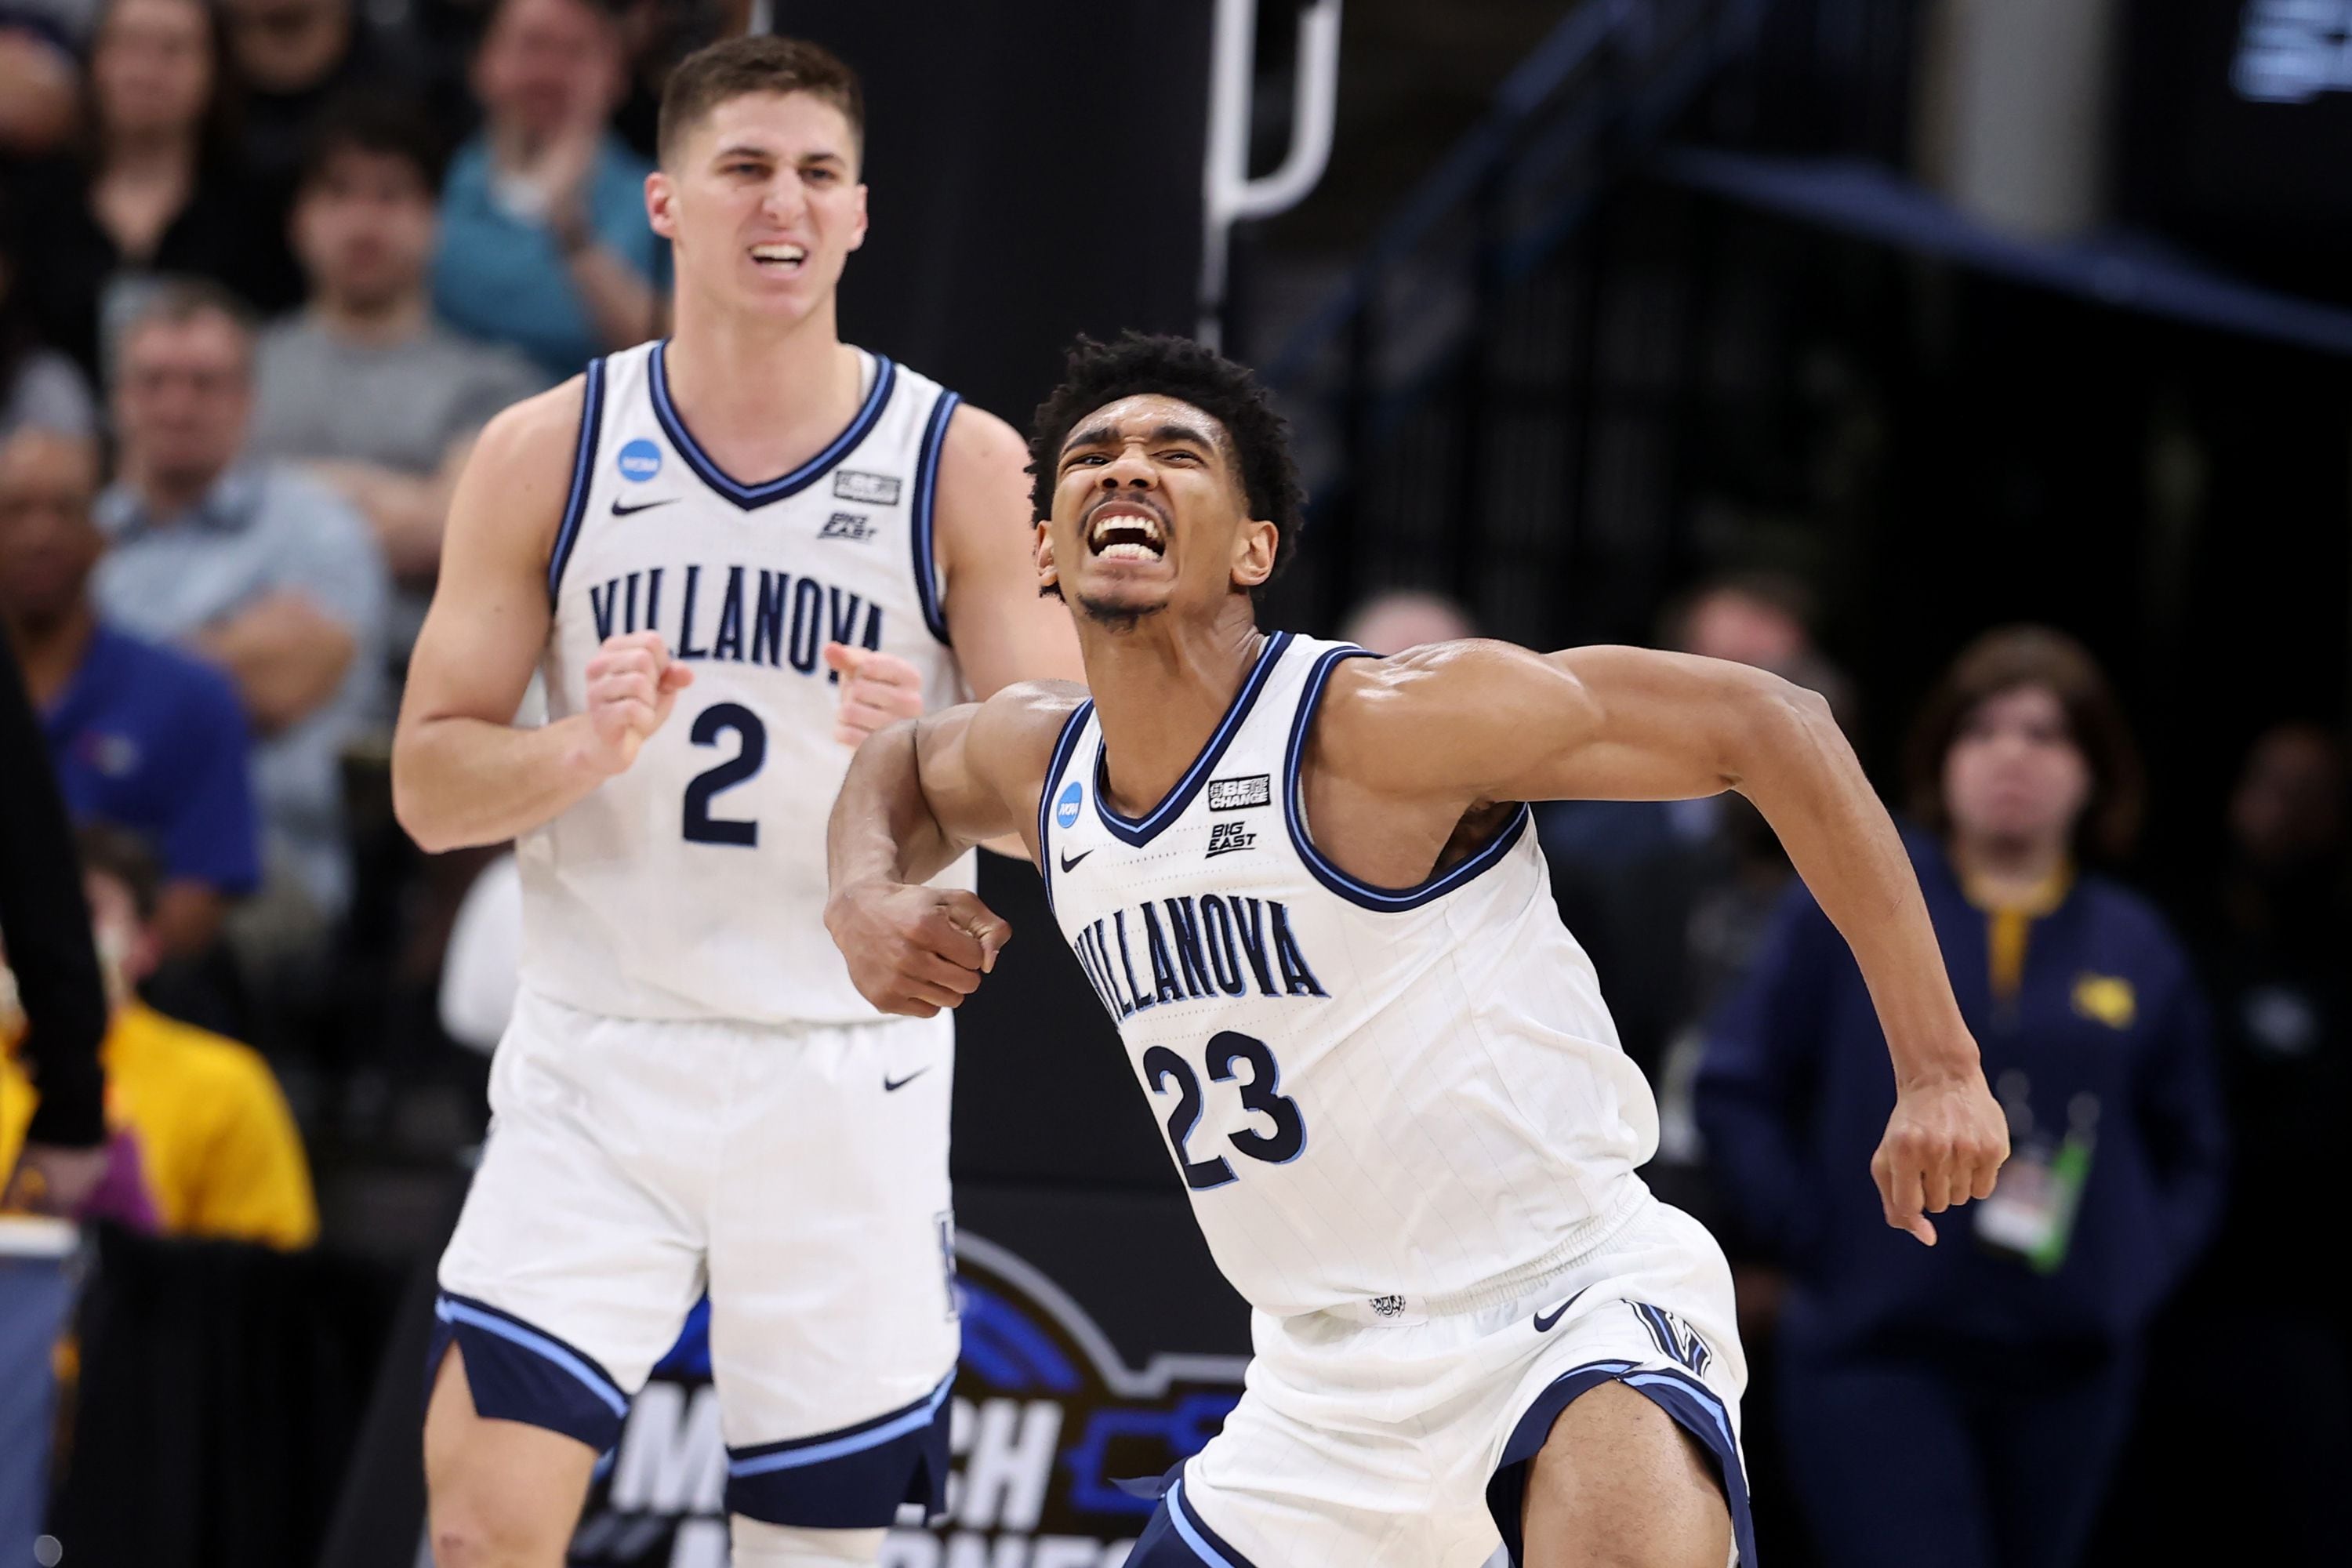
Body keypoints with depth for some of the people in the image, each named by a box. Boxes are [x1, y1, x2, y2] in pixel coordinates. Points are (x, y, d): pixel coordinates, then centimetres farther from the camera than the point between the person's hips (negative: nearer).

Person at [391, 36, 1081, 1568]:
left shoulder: (963, 464, -2)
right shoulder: (548, 452, 1)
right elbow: (430, 785, 2)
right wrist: (588, 749, -19)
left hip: (846, 1078, 0)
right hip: (598, 1065, 0)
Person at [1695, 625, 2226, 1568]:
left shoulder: (2136, 950, 8)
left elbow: (2189, 1159, 16)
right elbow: (1736, 1089, 3)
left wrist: (2139, 1277, 1)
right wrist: (1810, 1237, -7)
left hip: (2068, 1369, 4)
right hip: (1877, 1352, -3)